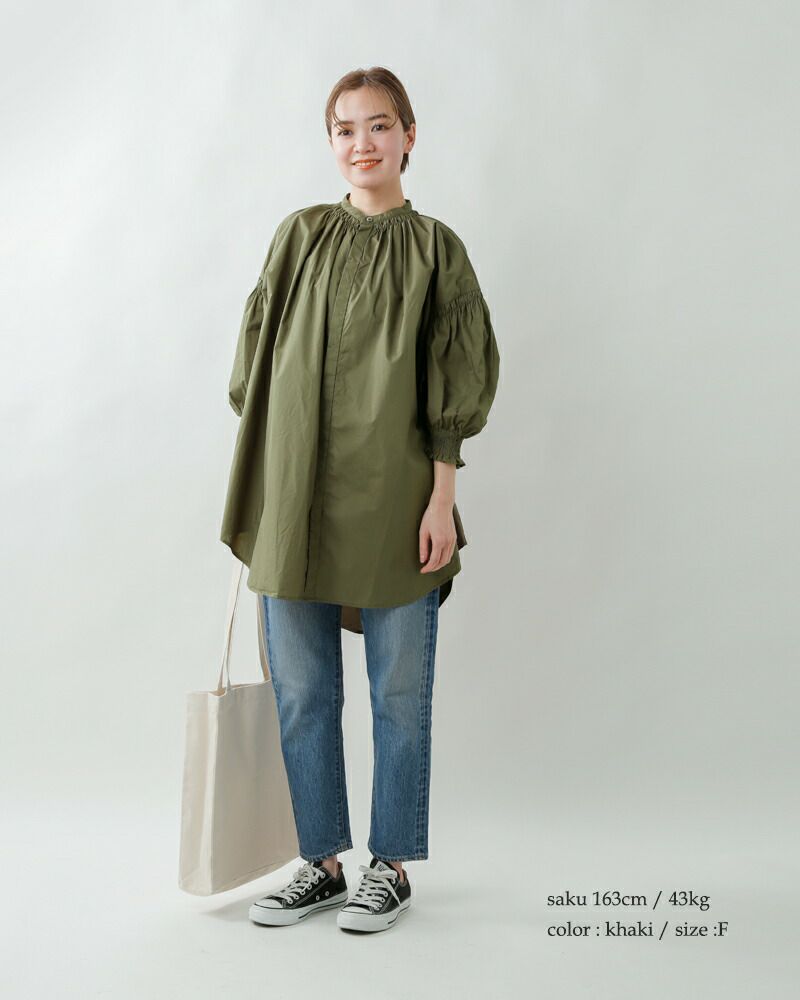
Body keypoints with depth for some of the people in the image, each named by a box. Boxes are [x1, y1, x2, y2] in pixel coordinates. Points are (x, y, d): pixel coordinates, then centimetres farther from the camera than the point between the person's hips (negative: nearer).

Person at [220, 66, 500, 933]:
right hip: (295, 496, 3)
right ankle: (321, 862, 25)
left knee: (399, 695, 6)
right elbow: (257, 363, 12)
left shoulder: (435, 247, 4)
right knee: (301, 694, 9)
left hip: (391, 500, -3)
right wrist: (255, 489, 8)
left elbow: (455, 386, 0)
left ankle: (391, 866, 23)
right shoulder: (300, 236, 11)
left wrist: (442, 496, -7)